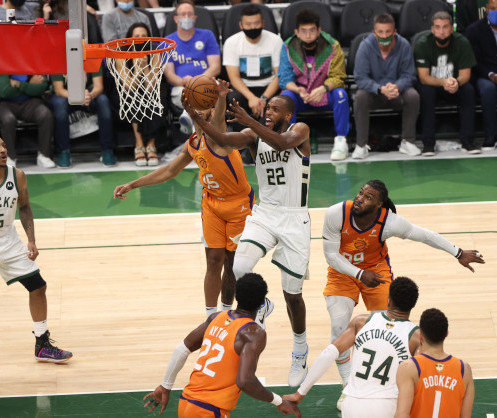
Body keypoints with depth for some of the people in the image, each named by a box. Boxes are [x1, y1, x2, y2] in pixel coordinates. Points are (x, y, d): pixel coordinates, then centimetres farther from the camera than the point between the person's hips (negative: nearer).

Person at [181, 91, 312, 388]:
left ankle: (300, 352, 31)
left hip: (294, 220, -3)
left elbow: (283, 143, -31)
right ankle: (260, 307, 10)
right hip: (264, 215, 3)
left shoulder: (300, 130, -7)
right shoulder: (254, 135, 2)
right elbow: (225, 140, -17)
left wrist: (250, 122, -44)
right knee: (239, 269, -24)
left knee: (292, 294, 6)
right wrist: (196, 118, -33)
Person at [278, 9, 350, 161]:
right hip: (300, 94, 1)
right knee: (285, 96, -30)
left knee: (340, 94, -31)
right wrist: (298, 90, -34)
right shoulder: (288, 47, -8)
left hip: (325, 97, 0)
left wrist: (324, 88, -36)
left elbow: (338, 77, -14)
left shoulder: (332, 46, -12)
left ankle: (340, 141, -21)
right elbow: (284, 78, -12)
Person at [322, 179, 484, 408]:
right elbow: (331, 254, -21)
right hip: (342, 272, 0)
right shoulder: (336, 214, -31)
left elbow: (425, 235, -16)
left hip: (376, 269, 0)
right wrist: (360, 274, -32)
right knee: (339, 327, -14)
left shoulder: (389, 222, -30)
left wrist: (459, 253, -9)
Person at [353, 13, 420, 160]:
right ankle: (361, 145, -25)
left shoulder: (404, 46, -11)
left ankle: (407, 142, -15)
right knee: (360, 97, -33)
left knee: (413, 96, -30)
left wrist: (397, 86, -34)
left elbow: (409, 76, -9)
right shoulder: (365, 46, -14)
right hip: (373, 91, -1)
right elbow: (360, 78, -18)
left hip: (398, 90, 1)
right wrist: (381, 89, -37)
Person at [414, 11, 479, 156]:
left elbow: (465, 75, -14)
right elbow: (423, 77, -22)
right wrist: (443, 82, -43)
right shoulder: (422, 45, -17)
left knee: (469, 90, -29)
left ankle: (467, 141, -24)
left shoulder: (462, 43, -13)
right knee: (425, 90, -35)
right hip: (431, 84, -1)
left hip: (454, 88, 2)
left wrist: (457, 82, -39)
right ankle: (428, 143, -32)